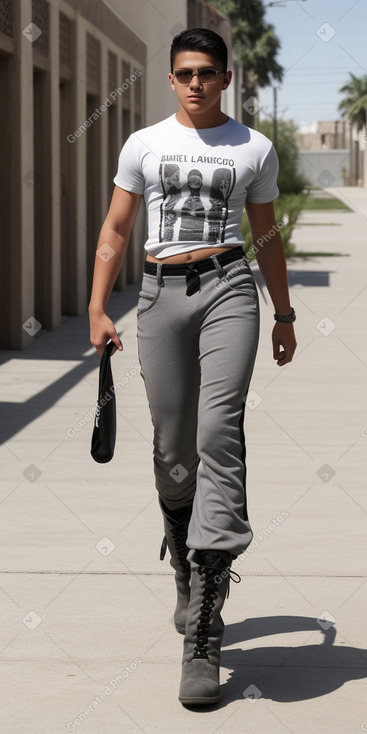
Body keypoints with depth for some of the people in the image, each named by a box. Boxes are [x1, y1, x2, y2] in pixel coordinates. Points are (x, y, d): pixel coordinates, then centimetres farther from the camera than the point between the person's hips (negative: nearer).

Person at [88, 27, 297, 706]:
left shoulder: (255, 149, 10)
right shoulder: (144, 144, 11)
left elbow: (266, 235, 19)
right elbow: (116, 228, 12)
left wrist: (283, 313, 20)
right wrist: (97, 309, 4)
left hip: (228, 287, -2)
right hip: (161, 293, 2)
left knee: (219, 429, -18)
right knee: (172, 449, 1)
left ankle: (201, 638, -22)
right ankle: (187, 575, 27)